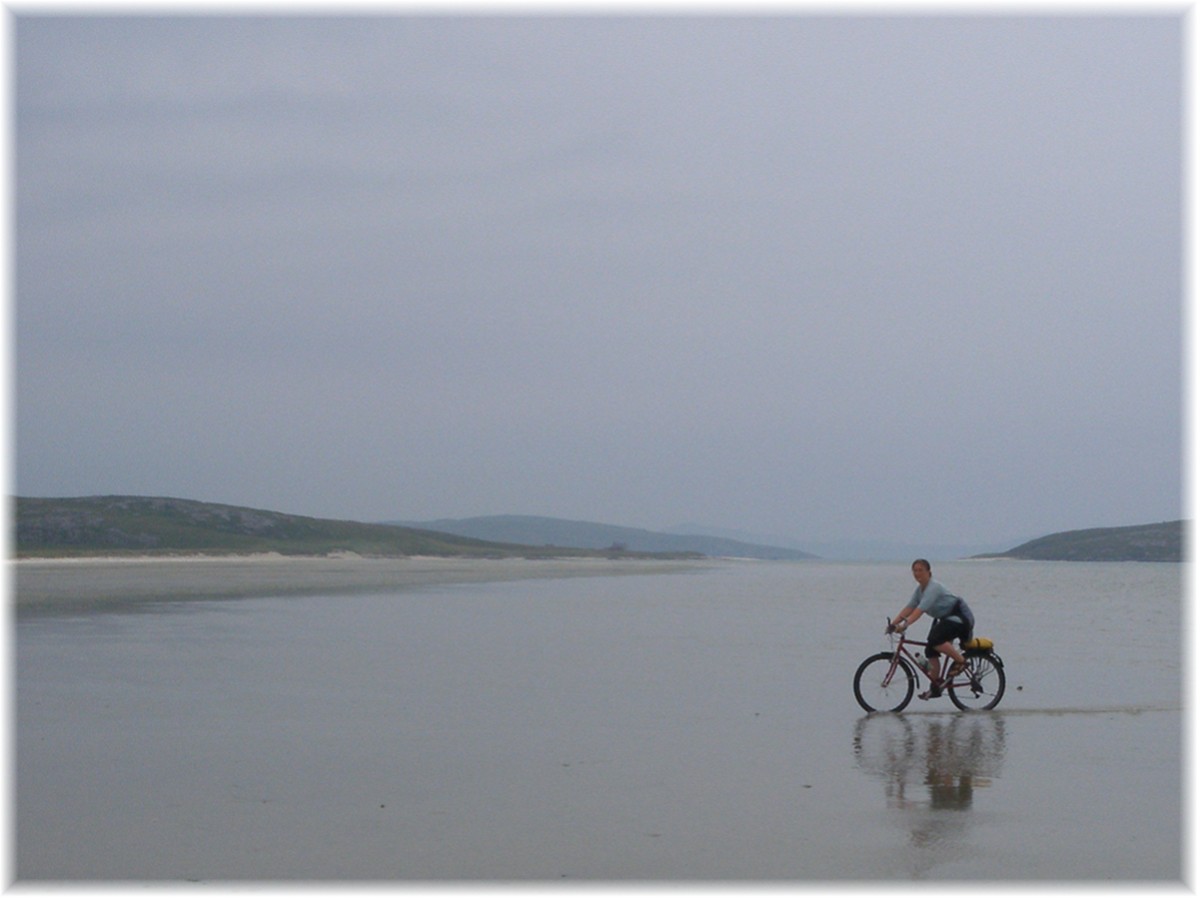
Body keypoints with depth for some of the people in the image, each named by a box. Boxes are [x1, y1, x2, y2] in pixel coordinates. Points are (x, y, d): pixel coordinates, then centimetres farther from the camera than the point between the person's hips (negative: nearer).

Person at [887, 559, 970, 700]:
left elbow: (921, 609, -36)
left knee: (934, 639, -31)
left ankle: (960, 661, -14)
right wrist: (893, 623, -13)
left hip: (957, 618, -9)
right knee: (931, 651, 0)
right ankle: (935, 687, 6)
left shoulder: (933, 587, -23)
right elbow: (909, 607, -1)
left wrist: (905, 624, -45)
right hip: (943, 619, 9)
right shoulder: (920, 589, 4)